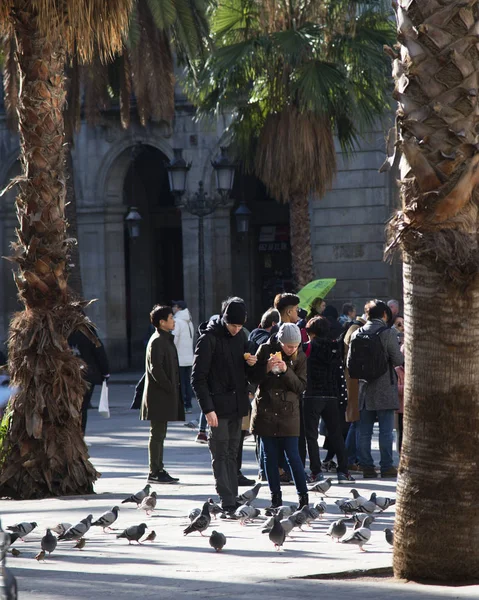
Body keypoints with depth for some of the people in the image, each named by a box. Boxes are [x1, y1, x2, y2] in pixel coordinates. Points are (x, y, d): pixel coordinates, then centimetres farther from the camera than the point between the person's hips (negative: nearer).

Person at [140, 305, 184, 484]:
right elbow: (156, 369, -21)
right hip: (158, 396, -10)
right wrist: (170, 388, -17)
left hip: (165, 396, 10)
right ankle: (155, 472, -6)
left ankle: (158, 470, 18)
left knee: (160, 434, 13)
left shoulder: (166, 340, 18)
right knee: (157, 434, -7)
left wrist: (174, 388, 14)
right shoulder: (157, 341, -14)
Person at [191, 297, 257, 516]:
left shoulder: (239, 337, 11)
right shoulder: (208, 339, -10)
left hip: (237, 407, 7)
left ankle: (233, 500, 12)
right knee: (221, 455, -7)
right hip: (218, 407, -7)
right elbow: (198, 378, -12)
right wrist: (208, 409, -18)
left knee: (232, 455, 10)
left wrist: (251, 363, -1)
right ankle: (227, 504, -10)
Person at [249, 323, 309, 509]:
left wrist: (286, 371, -20)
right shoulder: (266, 350, -3)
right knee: (270, 456, 5)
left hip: (288, 412, -1)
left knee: (293, 455, -4)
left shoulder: (300, 357, -1)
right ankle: (276, 498, 12)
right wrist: (266, 369, -20)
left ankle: (304, 497, 5)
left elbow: (300, 387, -5)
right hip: (266, 411, 1)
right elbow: (252, 377, -1)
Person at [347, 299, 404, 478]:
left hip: (364, 389, 4)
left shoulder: (357, 334, 3)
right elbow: (399, 360, -10)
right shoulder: (387, 334, -10)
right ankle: (386, 466, 0)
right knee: (386, 430, 1)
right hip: (384, 389, -4)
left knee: (364, 431, 8)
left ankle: (366, 466, 9)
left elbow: (350, 363, 6)